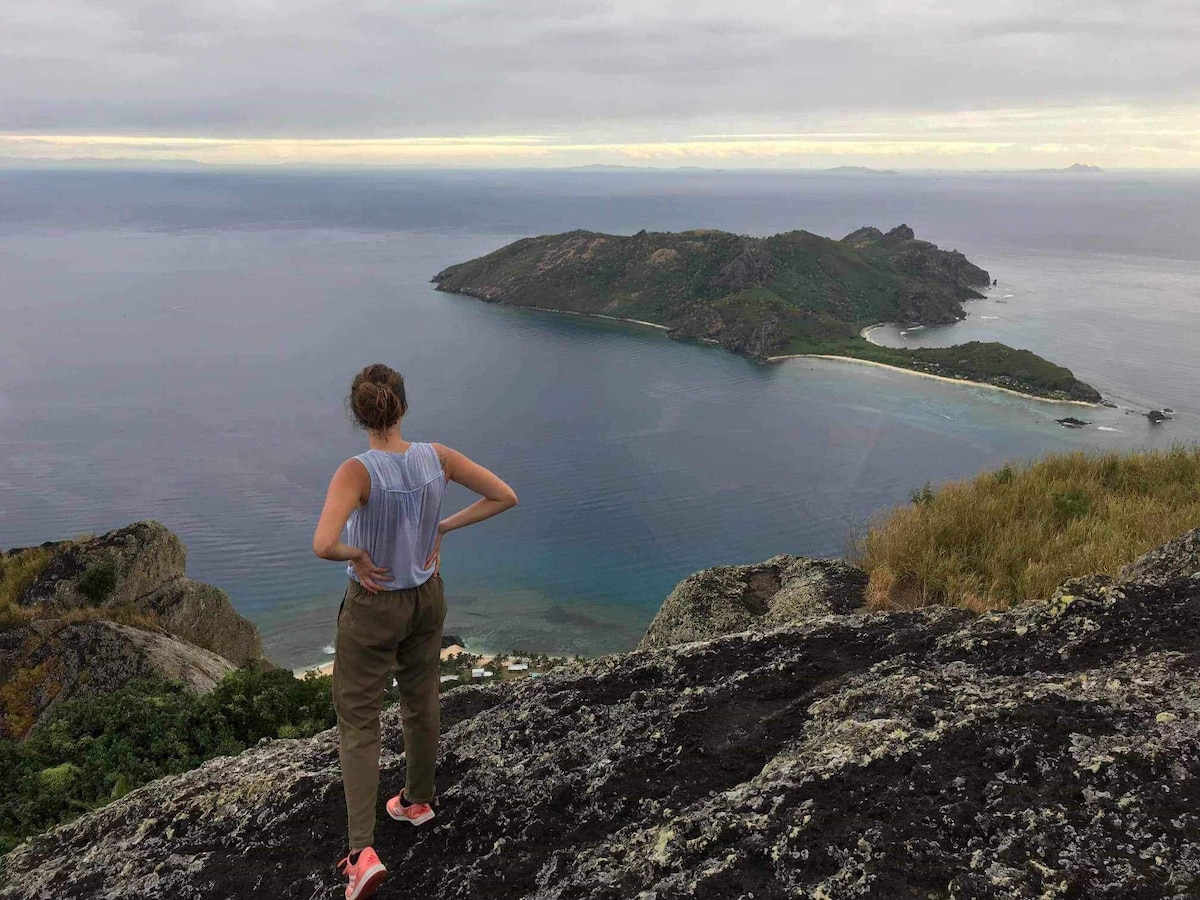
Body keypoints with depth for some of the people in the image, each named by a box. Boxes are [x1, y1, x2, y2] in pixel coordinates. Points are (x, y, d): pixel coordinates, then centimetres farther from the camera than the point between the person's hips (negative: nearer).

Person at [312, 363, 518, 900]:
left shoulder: (357, 472, -26)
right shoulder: (437, 458, -13)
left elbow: (323, 545, -39)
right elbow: (505, 497, -7)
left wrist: (358, 556, -18)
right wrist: (442, 528, -3)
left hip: (373, 607, -5)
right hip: (427, 598, 5)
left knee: (357, 722, 8)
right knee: (421, 703, 24)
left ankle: (362, 851, 2)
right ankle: (418, 800, 45)